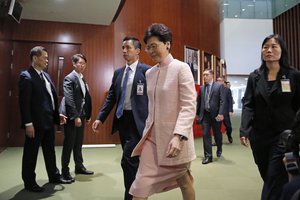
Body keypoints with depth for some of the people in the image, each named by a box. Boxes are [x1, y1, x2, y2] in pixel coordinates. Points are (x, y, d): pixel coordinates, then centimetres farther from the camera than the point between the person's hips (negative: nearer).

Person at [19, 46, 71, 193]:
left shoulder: (46, 75, 13)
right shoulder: (26, 76, -12)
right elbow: (24, 102, -17)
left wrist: (57, 115, 10)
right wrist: (28, 123, -20)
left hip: (48, 120, 8)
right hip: (35, 123, -8)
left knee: (50, 151, 19)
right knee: (31, 153, 8)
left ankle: (54, 176, 34)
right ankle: (29, 182, 23)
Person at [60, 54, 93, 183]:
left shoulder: (83, 79, 14)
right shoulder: (69, 78, -10)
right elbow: (69, 99, -18)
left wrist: (87, 115, 11)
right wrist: (75, 117, -21)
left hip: (81, 115, 8)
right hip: (72, 117, -7)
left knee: (78, 143, 16)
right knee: (69, 144, 1)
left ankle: (79, 167, 29)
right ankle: (65, 171, 13)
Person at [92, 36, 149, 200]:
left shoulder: (146, 71, -5)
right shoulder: (118, 72, 12)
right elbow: (111, 97, 13)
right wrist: (100, 118, 5)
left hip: (137, 121, -6)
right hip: (122, 119, 6)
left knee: (127, 160, -9)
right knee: (131, 160, 15)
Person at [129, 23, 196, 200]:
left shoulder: (181, 68, -9)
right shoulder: (149, 73, 10)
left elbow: (189, 106, -16)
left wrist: (178, 136, -25)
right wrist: (147, 131, 15)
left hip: (174, 137, -5)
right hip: (152, 136, 5)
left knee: (184, 182, 17)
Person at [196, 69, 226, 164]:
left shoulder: (219, 86, -2)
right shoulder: (202, 88, 10)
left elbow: (222, 101, -9)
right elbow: (199, 101, 14)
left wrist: (221, 113, -18)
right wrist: (197, 113, 11)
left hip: (216, 114, -3)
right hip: (205, 114, 3)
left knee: (217, 134, 12)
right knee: (206, 135, -1)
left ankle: (219, 150, 39)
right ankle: (208, 156, 5)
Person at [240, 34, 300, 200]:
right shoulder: (254, 77, 5)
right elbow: (248, 105, -1)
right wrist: (244, 131, -13)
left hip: (283, 135, -3)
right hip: (259, 135, 3)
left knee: (274, 181, -3)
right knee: (267, 177, 16)